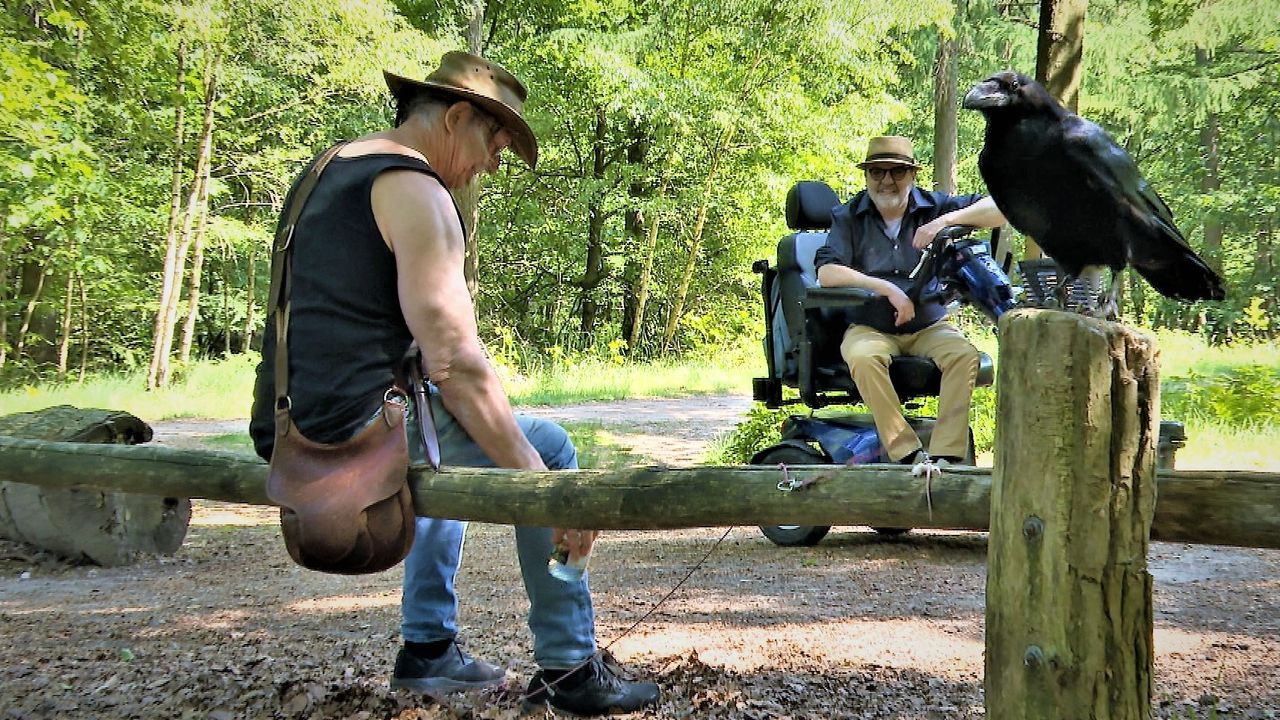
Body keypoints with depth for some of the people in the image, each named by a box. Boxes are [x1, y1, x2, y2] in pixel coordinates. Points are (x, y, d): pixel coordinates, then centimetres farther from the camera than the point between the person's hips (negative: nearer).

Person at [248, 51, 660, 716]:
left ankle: (428, 649, 31)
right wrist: (544, 482, -15)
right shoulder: (415, 190, -11)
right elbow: (453, 362, -19)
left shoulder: (330, 170, 18)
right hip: (354, 435, -9)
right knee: (549, 447, 6)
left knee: (450, 444, 33)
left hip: (288, 435, 9)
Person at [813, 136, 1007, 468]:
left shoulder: (934, 206, 7)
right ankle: (907, 452, -31)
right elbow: (826, 273, -12)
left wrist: (946, 221, -18)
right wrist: (888, 289, -21)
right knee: (862, 357, -35)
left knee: (965, 354, -29)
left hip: (929, 326, 1)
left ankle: (945, 455, -29)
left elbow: (1002, 209, -3)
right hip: (869, 327, -1)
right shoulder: (848, 217, 4)